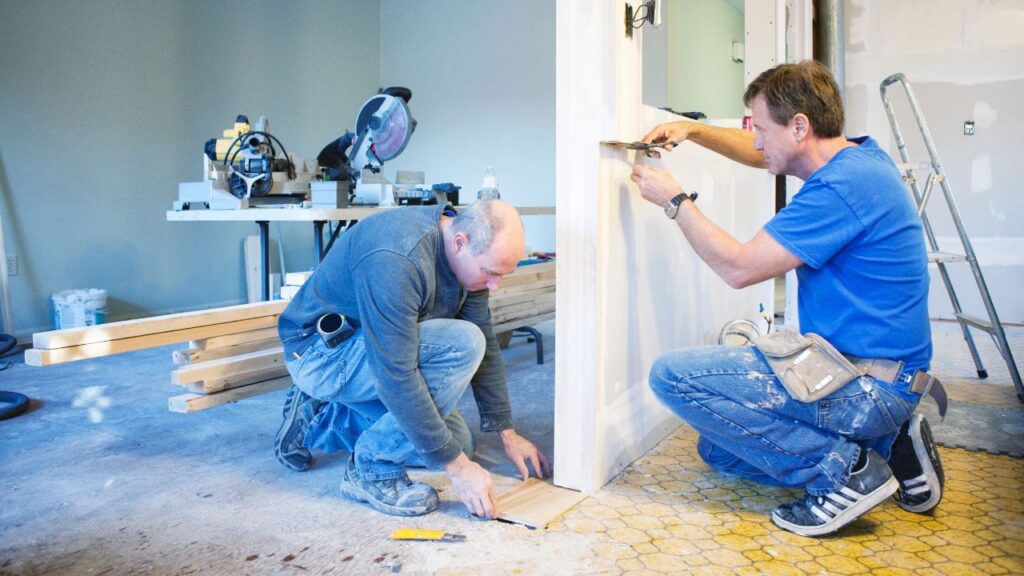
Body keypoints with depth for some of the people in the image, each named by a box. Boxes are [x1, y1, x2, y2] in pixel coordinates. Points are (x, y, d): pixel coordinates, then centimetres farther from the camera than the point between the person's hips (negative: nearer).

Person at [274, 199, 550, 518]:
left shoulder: (468, 255, -7)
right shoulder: (396, 259, -34)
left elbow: (487, 346, 2)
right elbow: (396, 378, -33)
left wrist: (508, 433, 3)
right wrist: (457, 466, -27)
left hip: (374, 353, 9)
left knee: (456, 442, 9)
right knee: (462, 344, -28)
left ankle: (318, 420, 18)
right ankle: (373, 468, -12)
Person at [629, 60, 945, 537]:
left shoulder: (843, 186, -24)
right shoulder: (855, 155, 8)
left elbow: (738, 267, -22)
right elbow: (761, 154, 24)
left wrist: (675, 200, -11)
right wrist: (692, 131, 11)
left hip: (868, 389, -10)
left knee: (672, 375, -20)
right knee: (719, 450, 19)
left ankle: (844, 468, -11)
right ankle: (888, 445, 13)